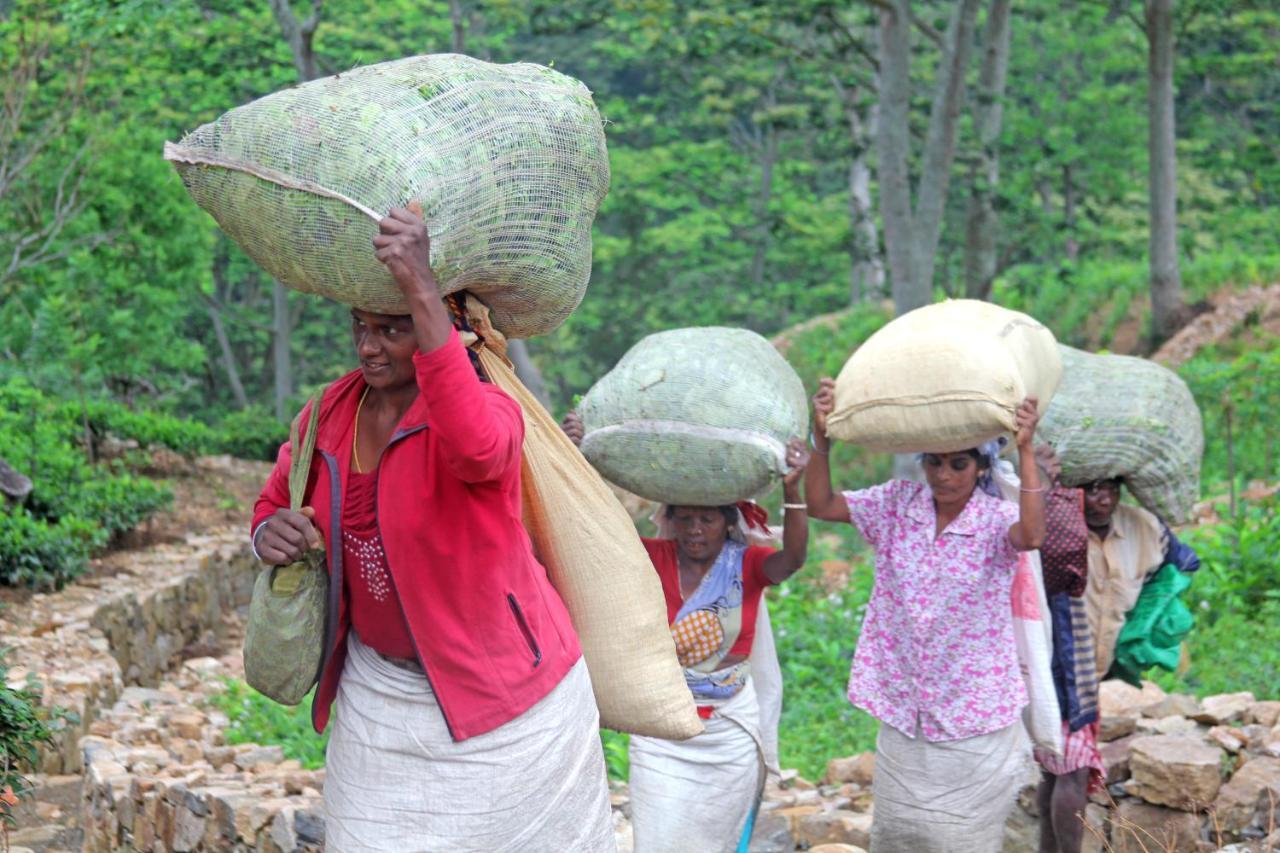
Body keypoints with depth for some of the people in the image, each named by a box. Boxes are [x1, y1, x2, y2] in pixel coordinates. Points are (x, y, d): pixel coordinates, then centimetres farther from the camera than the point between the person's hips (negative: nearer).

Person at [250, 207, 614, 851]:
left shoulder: (486, 409, -20)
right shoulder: (333, 412, -2)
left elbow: (477, 447, -46)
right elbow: (276, 502, 13)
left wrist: (421, 291, -52)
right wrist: (269, 533, -13)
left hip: (496, 696, -5)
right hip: (376, 692, 5)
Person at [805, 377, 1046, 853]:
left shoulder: (996, 519, -12)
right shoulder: (898, 505, -1)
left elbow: (1031, 535, -35)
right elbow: (821, 505, -8)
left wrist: (1025, 451, -43)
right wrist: (822, 437, -23)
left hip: (973, 716, -4)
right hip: (903, 711, 4)